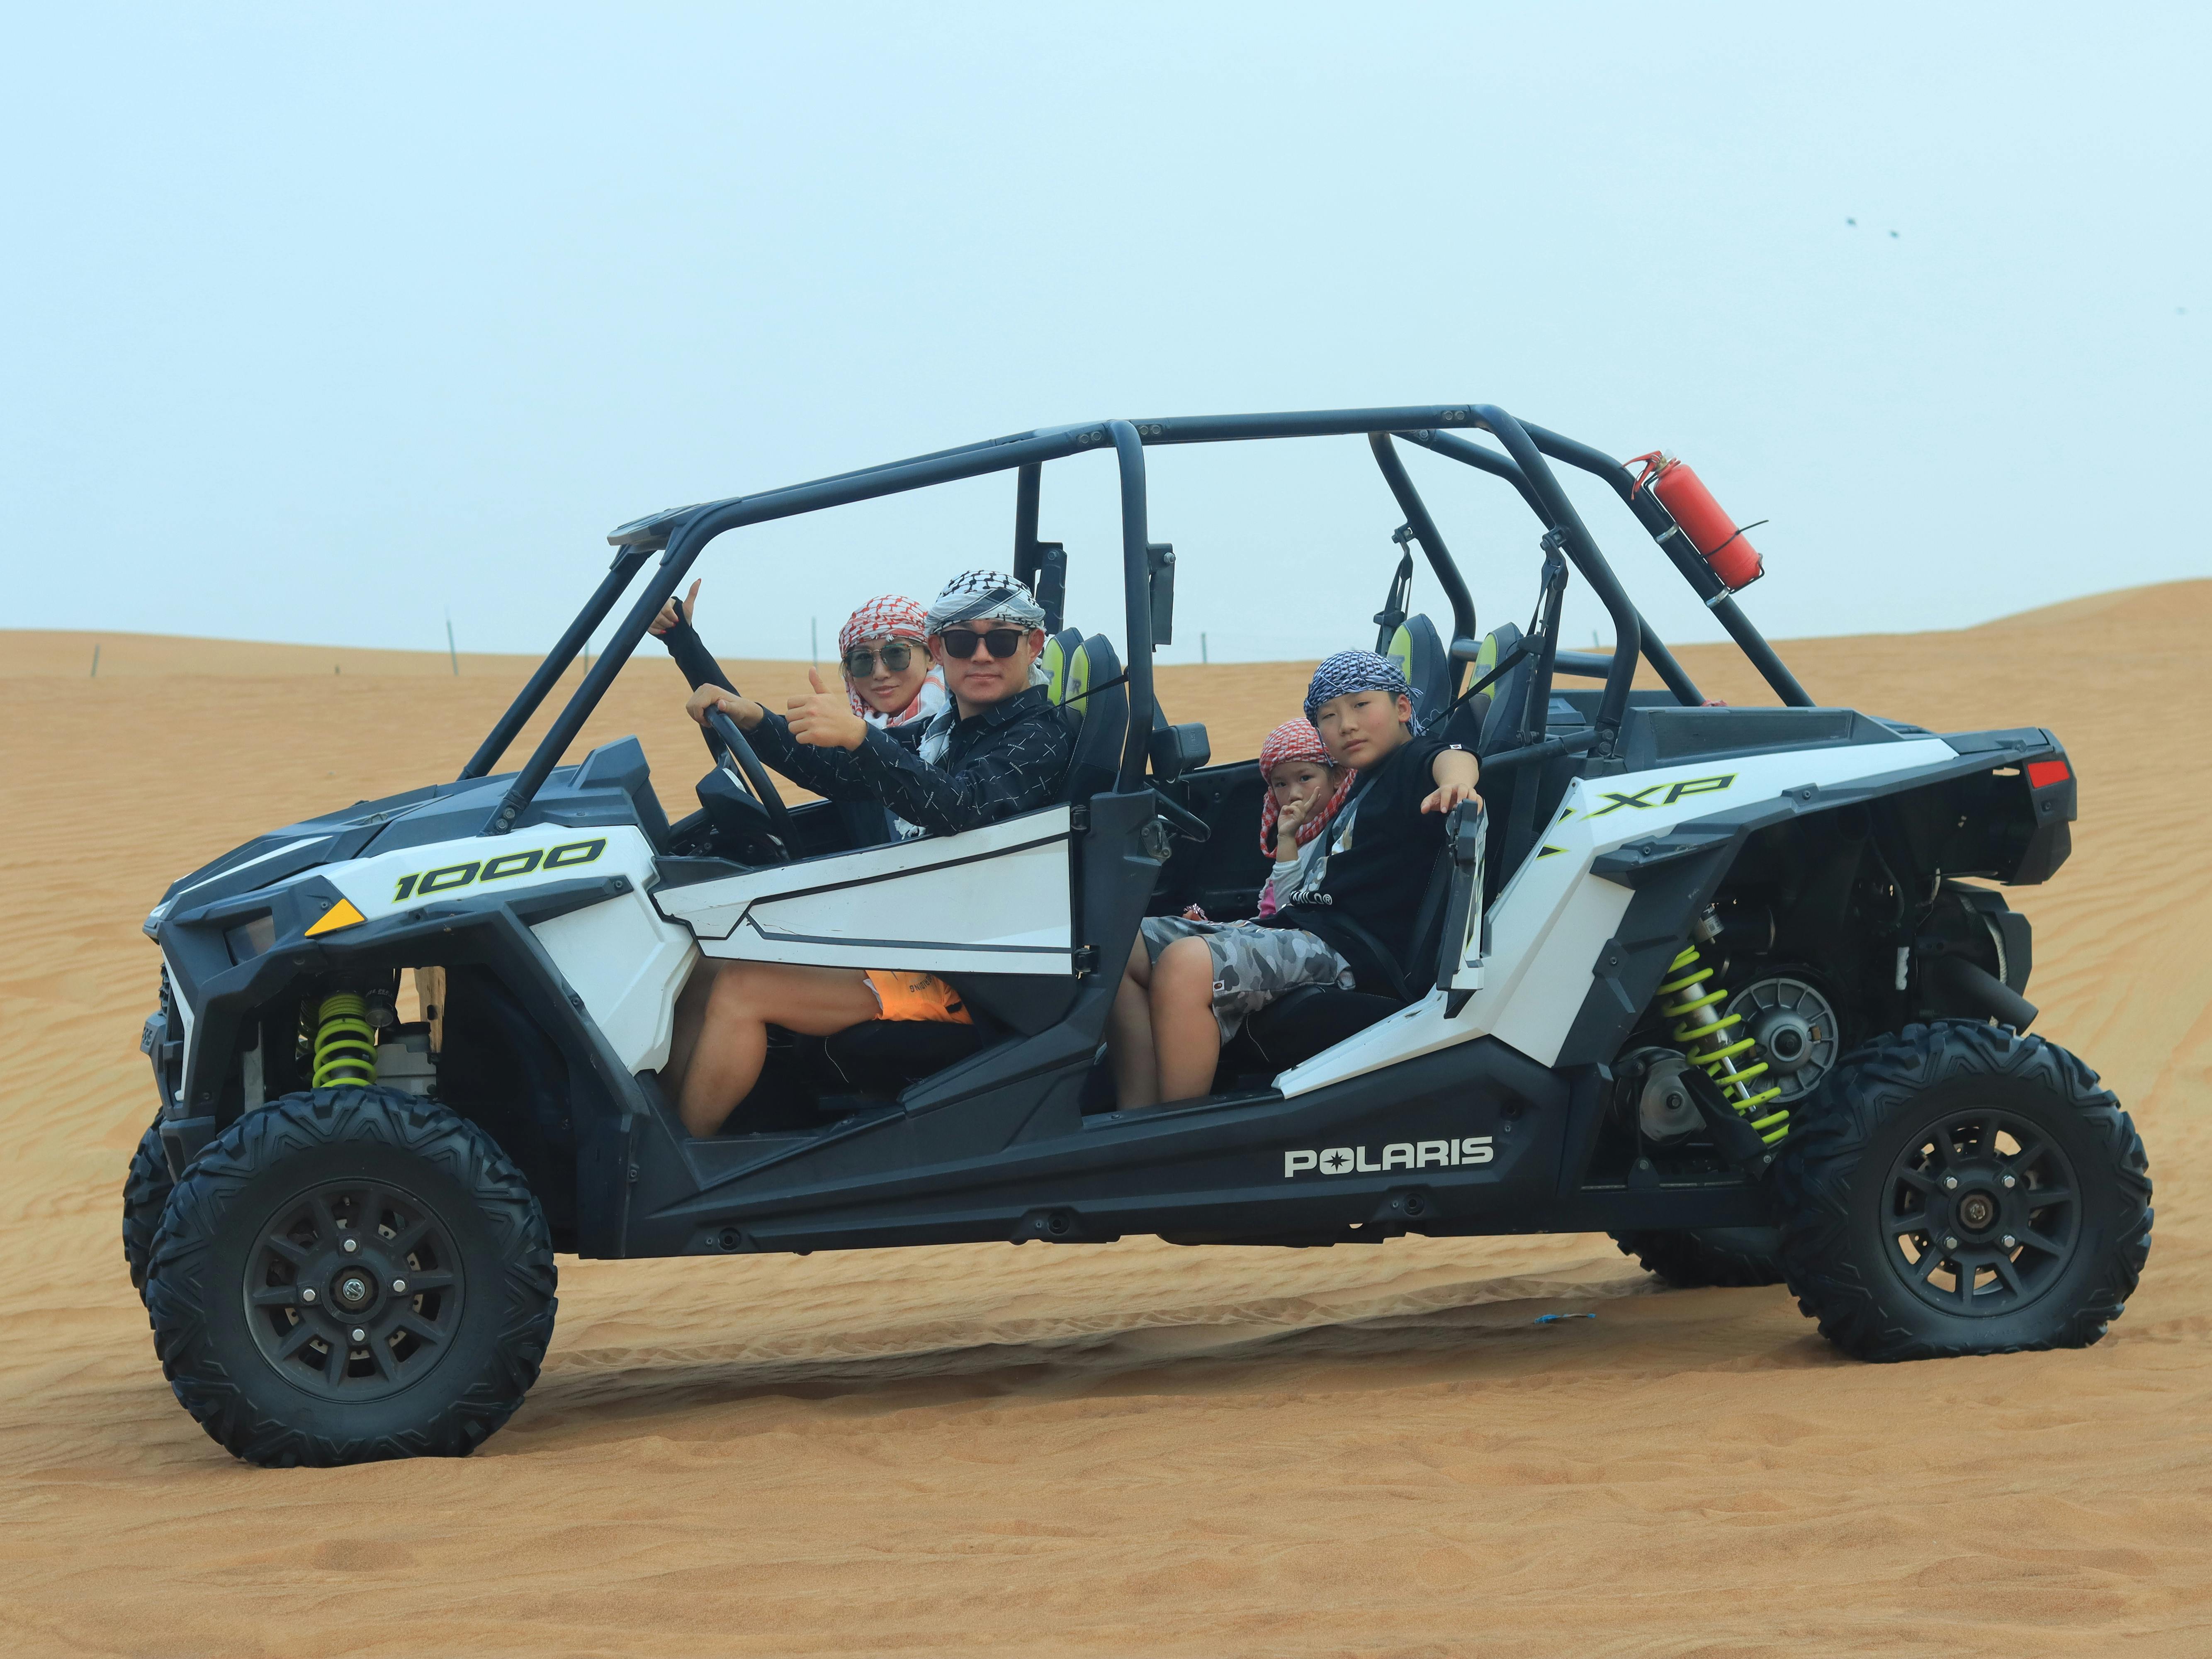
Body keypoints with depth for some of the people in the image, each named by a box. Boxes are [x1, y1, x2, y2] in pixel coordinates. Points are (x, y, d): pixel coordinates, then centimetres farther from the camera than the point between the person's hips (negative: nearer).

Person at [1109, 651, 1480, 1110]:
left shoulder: (1413, 762, 2)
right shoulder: (1359, 793, 30)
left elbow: (1452, 758, -24)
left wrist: (1456, 781, -47)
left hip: (1349, 950, -11)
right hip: (1295, 927, 11)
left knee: (1185, 964, -33)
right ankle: (1138, 1129, -10)